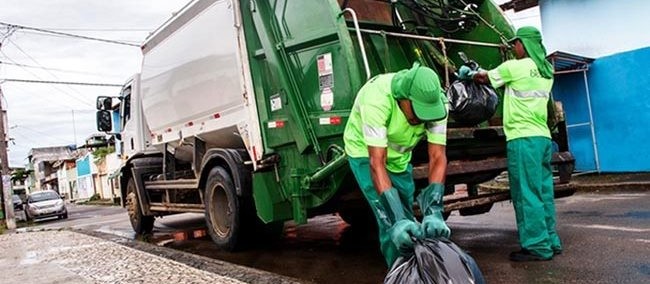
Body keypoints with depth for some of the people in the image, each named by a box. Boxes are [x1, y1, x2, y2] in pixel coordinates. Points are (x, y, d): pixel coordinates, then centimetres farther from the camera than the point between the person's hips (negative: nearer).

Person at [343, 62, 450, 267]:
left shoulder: (435, 102, -27)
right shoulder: (376, 98, -40)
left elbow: (437, 157, -30)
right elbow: (377, 163, -41)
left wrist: (434, 212, -43)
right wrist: (397, 220, -48)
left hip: (399, 155, 5)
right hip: (366, 152, -4)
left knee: (407, 218, 11)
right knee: (390, 222, -16)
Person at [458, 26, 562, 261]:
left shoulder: (514, 67, -6)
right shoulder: (546, 71, 16)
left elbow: (485, 78, 8)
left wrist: (468, 75, 28)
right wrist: (480, 73, 30)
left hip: (523, 138, -8)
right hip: (543, 137, 8)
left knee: (527, 194, -4)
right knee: (543, 192, 12)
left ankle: (537, 246, -1)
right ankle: (550, 241, 19)